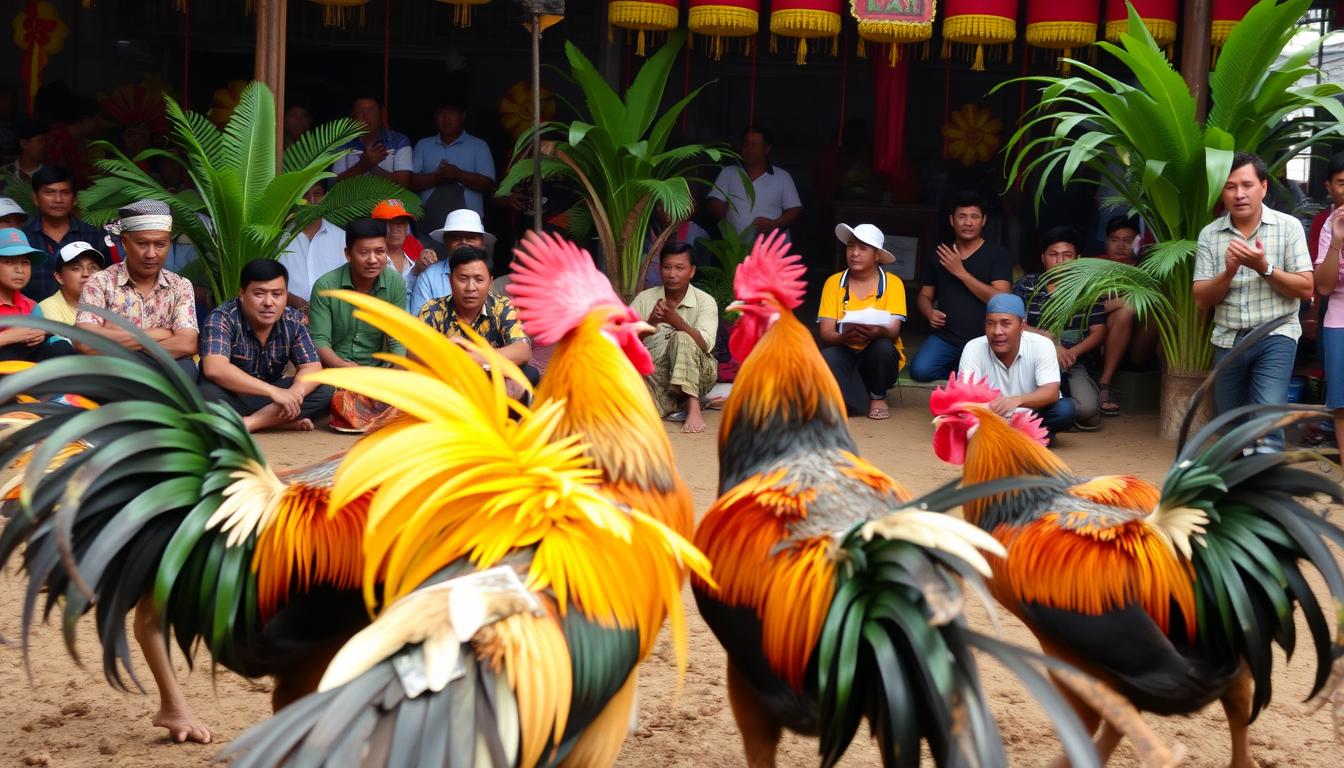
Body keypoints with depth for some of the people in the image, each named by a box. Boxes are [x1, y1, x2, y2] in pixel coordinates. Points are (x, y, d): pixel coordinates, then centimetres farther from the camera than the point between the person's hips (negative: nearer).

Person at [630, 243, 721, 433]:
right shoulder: (644, 299, 5)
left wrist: (675, 320, -34)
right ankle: (686, 403, -12)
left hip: (697, 373, -1)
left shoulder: (705, 302, -2)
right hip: (655, 373, 1)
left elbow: (704, 345, -18)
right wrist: (650, 323, -23)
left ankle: (693, 406, -36)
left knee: (681, 339, -34)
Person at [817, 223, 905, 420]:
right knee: (827, 357, -34)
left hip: (877, 357, 1)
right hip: (845, 353, 0)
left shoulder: (892, 283, -4)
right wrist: (845, 337, -34)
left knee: (883, 347, -34)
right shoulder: (834, 282, -1)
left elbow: (893, 332, -15)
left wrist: (878, 332, -40)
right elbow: (826, 334, -10)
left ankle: (878, 397, -7)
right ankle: (862, 401, -18)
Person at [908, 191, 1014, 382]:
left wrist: (960, 272, -12)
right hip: (945, 337, 3)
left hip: (983, 341, -3)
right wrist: (930, 313, -4)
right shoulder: (940, 255, 14)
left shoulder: (997, 255, 0)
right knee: (920, 371, -25)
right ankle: (956, 369, 7)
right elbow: (924, 295, 21)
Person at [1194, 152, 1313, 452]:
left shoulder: (1288, 227, -3)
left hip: (1275, 337, -4)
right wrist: (1228, 272, -17)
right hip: (1228, 340, 4)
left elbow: (1305, 289, -6)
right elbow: (1201, 299, 1)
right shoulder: (1209, 235, 2)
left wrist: (1264, 267, -19)